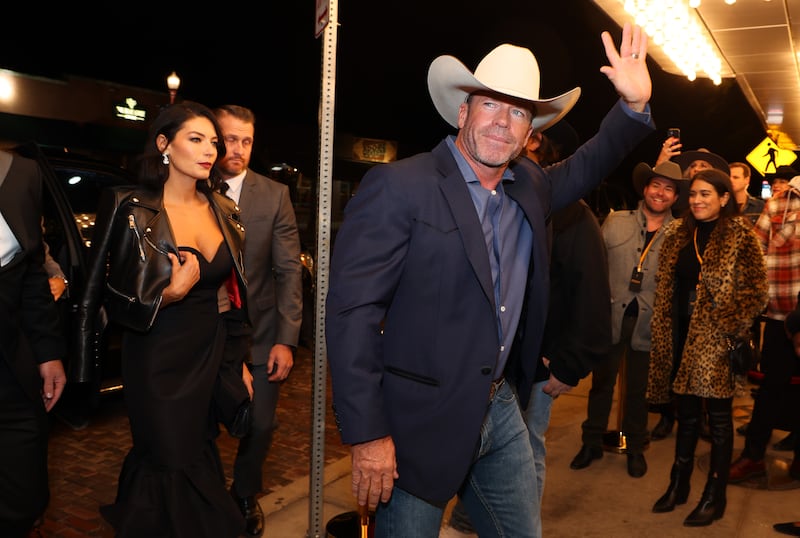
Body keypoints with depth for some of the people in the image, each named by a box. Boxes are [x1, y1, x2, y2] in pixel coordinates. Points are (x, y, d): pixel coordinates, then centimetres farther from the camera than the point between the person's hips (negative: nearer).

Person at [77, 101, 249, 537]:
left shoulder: (223, 211, 5)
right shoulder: (129, 207, -10)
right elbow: (106, 298, -7)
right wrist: (170, 294, -23)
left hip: (212, 357, 5)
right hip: (159, 363, -4)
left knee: (200, 464, 14)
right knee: (173, 473, 7)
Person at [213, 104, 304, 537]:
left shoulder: (274, 195, -1)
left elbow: (289, 270, -3)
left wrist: (286, 339, -9)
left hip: (260, 336, 1)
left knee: (260, 425, 10)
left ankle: (245, 495, 38)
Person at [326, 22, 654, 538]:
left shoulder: (529, 186, 6)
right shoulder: (399, 186, -15)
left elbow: (586, 166, 24)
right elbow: (352, 311, -18)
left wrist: (635, 105, 5)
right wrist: (368, 435, -19)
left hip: (501, 411, 7)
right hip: (421, 421, -6)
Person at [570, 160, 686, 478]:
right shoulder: (615, 222, 1)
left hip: (648, 323, 0)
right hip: (611, 317, 1)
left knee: (638, 388, 12)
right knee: (602, 383, 11)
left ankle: (635, 447, 30)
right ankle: (592, 443, 27)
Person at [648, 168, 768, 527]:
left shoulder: (739, 235, -5)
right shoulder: (677, 233, 9)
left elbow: (756, 288, -8)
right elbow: (664, 286, 12)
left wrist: (730, 324, -16)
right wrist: (662, 332, 6)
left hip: (716, 338, -5)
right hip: (680, 334, 5)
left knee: (718, 418, 5)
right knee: (686, 413, 15)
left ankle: (715, 497, 18)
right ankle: (678, 485, 28)